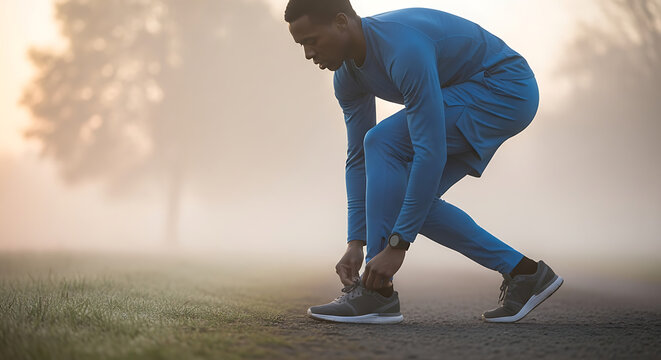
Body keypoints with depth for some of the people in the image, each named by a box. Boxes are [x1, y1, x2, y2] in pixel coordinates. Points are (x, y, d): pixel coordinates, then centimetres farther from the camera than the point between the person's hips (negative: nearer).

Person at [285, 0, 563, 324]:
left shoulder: (404, 49, -33)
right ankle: (523, 272, 7)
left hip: (506, 90, -10)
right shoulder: (347, 76, -3)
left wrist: (396, 245, -31)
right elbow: (358, 158, 3)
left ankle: (377, 292, -18)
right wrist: (355, 244, -4)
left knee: (383, 142, -22)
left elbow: (431, 153, -34)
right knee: (403, 200, 1)